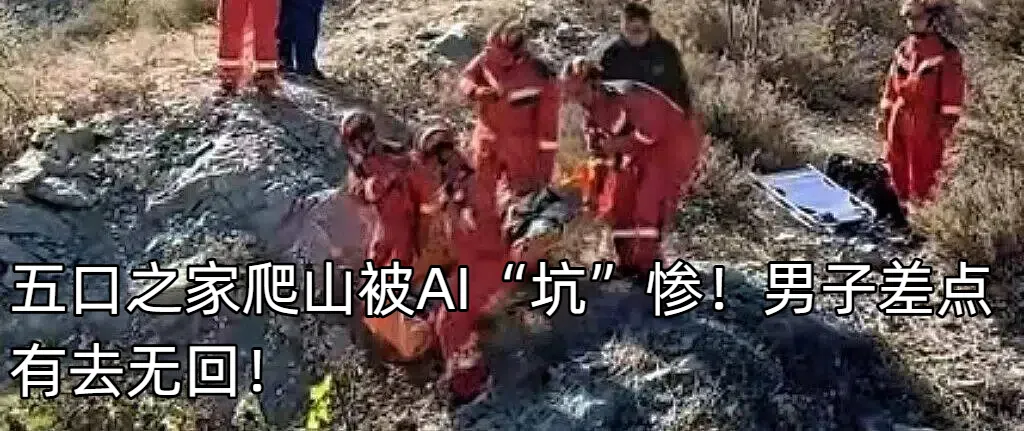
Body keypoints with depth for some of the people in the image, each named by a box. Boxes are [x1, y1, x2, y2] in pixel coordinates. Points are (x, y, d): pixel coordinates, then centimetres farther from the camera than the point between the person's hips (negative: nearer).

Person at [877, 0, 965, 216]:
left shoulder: (947, 52, -9)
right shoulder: (902, 49, 9)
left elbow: (953, 93, -10)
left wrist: (948, 122, -14)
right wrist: (885, 114, 12)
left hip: (927, 123, -6)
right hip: (899, 119, 6)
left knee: (923, 170, 2)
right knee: (898, 167, 14)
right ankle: (902, 206, 30)